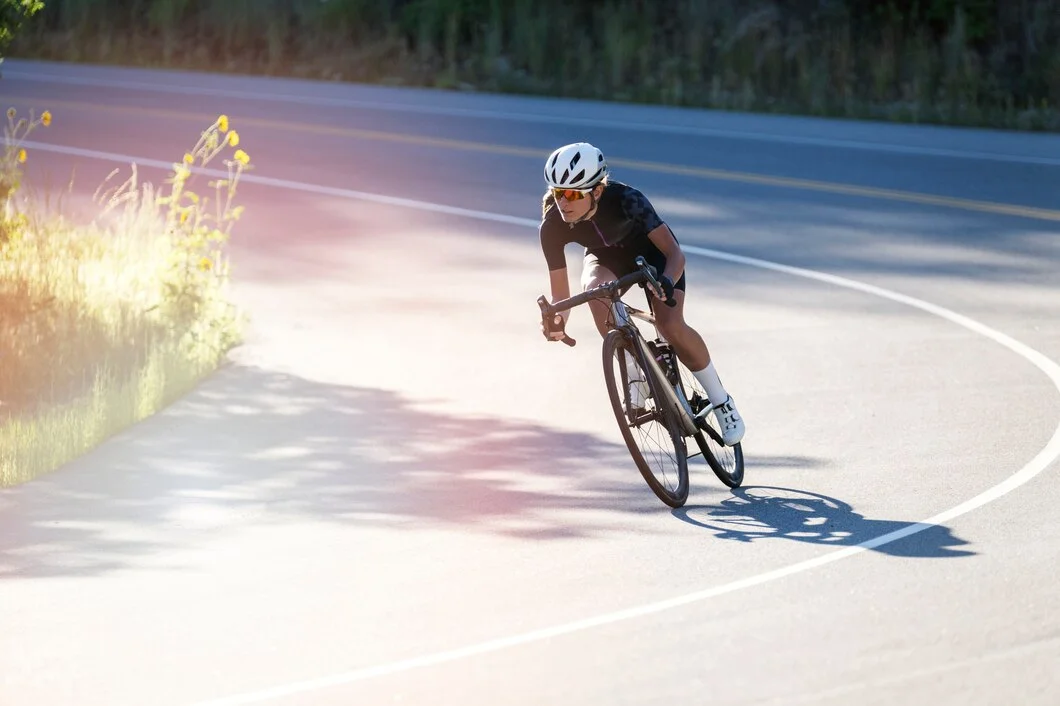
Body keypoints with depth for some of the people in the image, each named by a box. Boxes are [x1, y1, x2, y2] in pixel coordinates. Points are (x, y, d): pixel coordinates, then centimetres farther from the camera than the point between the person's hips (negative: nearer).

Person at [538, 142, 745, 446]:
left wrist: (667, 282, -59)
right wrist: (555, 319, -44)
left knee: (671, 326, -24)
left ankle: (721, 402, -2)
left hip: (651, 251, -2)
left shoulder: (625, 200, -37)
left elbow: (675, 253, -38)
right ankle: (635, 377, -15)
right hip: (606, 257, 3)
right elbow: (560, 292, -22)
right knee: (595, 288, -34)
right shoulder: (553, 226, -28)